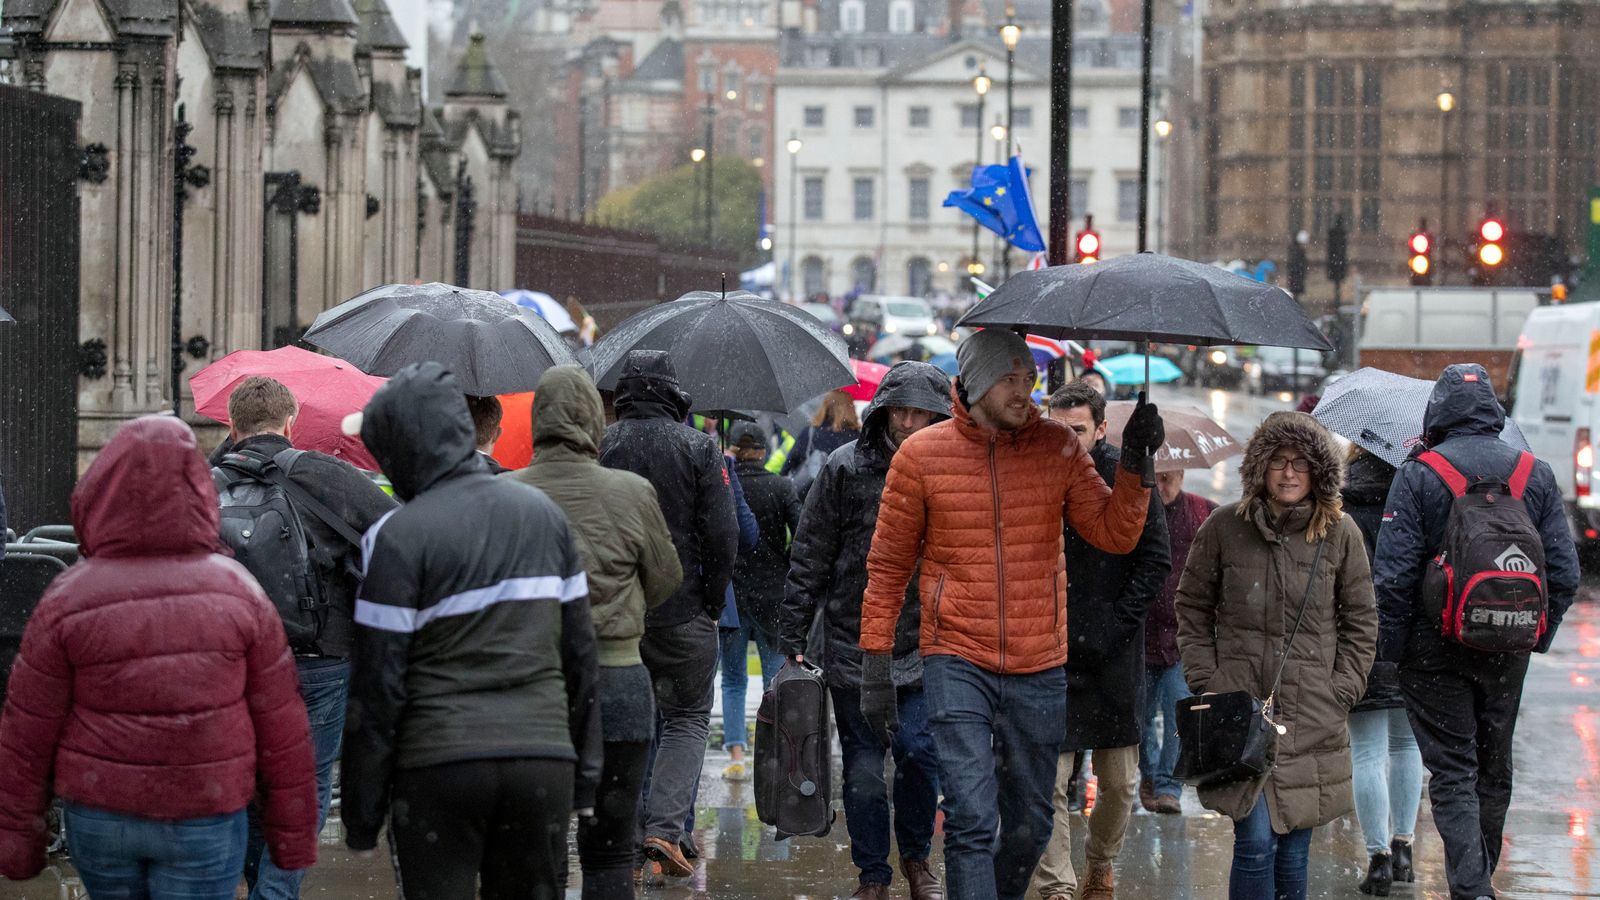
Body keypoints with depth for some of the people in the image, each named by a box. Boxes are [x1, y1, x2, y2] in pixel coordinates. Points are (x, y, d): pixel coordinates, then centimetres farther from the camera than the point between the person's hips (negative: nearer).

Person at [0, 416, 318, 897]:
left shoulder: (70, 599, -9)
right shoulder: (237, 592, -8)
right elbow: (282, 729, -4)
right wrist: (293, 832, 6)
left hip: (98, 816, 1)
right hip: (206, 821, -1)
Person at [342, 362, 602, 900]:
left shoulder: (398, 536, -7)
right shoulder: (543, 513, 9)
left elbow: (378, 684, -7)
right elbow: (580, 654, 12)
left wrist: (361, 814, -1)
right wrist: (586, 774, 18)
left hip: (439, 767, -4)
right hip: (543, 759, 4)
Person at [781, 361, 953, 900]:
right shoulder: (847, 467, -3)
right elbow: (810, 557, 1)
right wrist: (793, 637, -1)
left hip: (923, 647, 1)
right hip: (853, 643, -1)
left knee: (920, 753, -8)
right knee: (864, 767, 3)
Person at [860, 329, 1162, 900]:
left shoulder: (1057, 447, 3)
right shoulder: (922, 454, -2)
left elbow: (1114, 534, -3)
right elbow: (888, 566, 4)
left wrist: (1134, 465, -19)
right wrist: (875, 665, 1)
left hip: (1039, 669, 3)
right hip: (956, 664, -3)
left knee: (1029, 825, 13)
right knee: (971, 821, -13)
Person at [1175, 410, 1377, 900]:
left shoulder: (1341, 533, 4)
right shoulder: (1223, 528, 1)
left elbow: (1360, 621, 10)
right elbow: (1192, 608, 9)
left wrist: (1343, 689, 2)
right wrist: (1205, 680, 0)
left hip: (1313, 718, 2)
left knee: (1293, 849, 6)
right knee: (1255, 841, -11)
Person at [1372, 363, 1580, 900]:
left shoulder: (1417, 476, -8)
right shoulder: (1538, 476, 3)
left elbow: (1393, 574, -12)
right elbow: (1564, 573, 3)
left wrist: (1390, 648, -4)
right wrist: (1538, 634, 14)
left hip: (1435, 649, -3)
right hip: (1508, 652, 4)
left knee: (1452, 772, -1)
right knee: (1494, 770, 17)